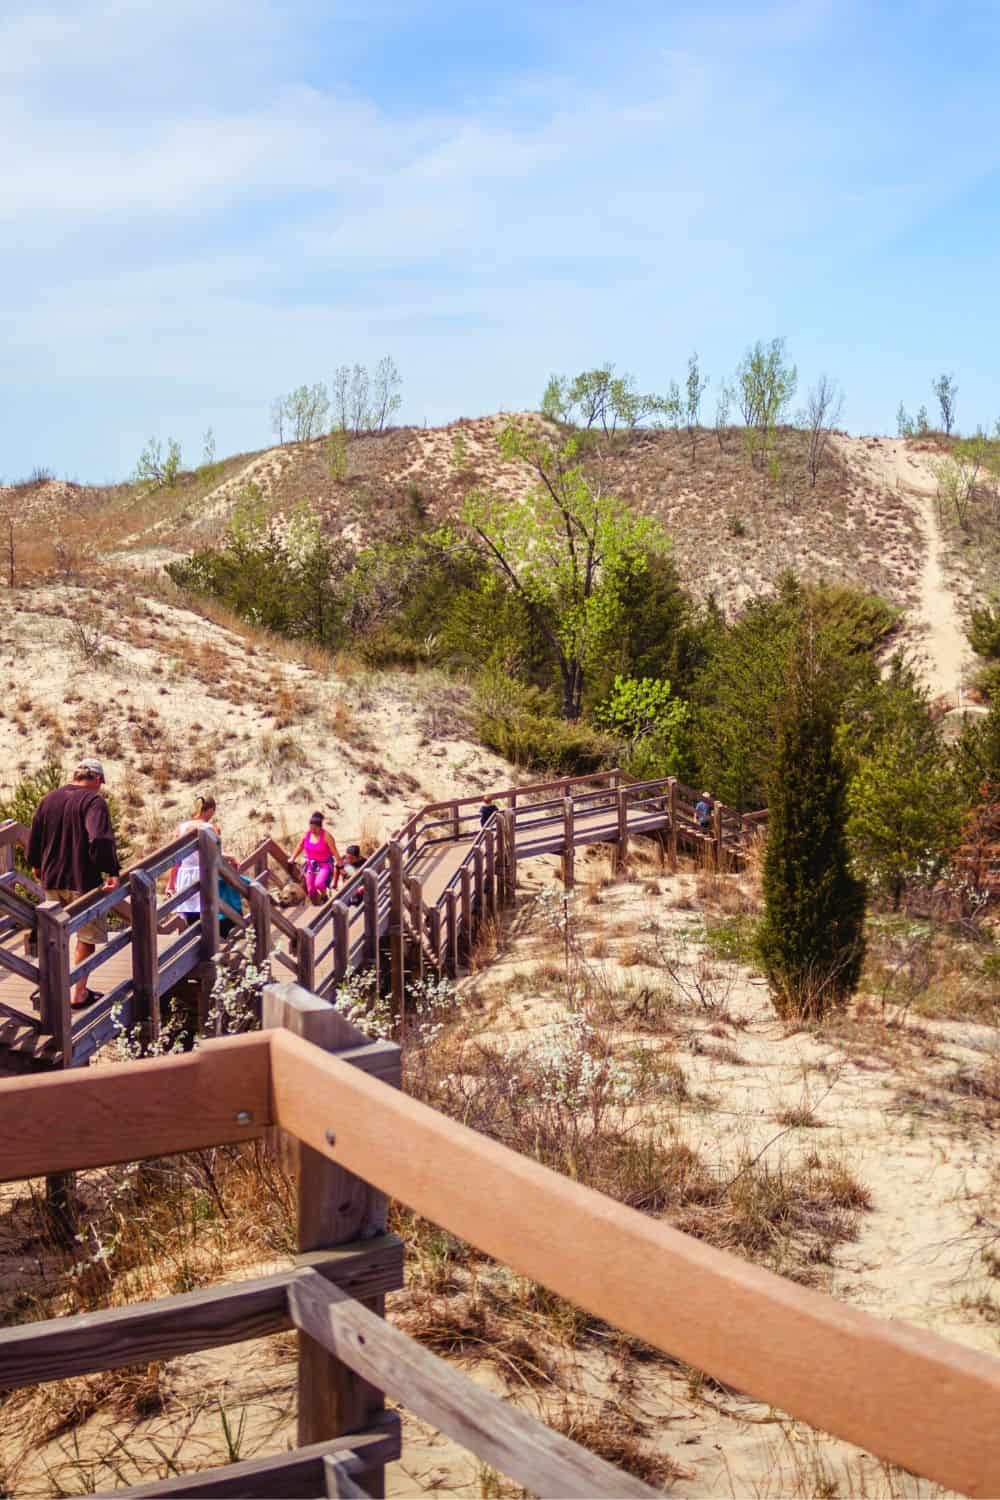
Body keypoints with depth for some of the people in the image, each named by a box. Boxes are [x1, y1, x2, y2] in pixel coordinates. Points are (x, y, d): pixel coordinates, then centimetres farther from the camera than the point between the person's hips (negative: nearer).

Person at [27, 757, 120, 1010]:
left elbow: (34, 836, 14)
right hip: (83, 881, -6)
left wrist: (36, 865, 28)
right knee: (86, 938, 6)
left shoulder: (48, 799, 8)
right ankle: (79, 994, 6)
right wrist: (111, 872, -27)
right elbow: (100, 839, -28)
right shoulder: (94, 802, -13)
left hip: (51, 879, 6)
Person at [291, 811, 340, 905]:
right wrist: (293, 858, 19)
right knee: (311, 890, 1)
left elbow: (335, 853, -16)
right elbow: (300, 847, 14)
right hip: (311, 864, 5)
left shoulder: (326, 836, -19)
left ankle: (324, 896, 4)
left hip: (324, 865, -5)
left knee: (319, 883, -29)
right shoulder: (306, 834, -4)